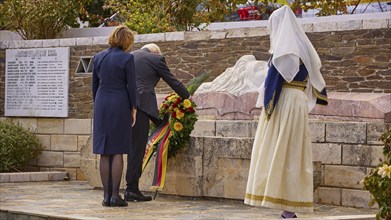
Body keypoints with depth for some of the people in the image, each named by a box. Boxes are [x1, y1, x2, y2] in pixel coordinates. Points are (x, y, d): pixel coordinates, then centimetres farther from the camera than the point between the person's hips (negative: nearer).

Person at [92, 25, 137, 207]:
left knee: (104, 153, 5)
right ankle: (115, 195, -3)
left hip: (101, 104, 4)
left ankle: (106, 196, 5)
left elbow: (94, 85, 10)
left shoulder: (98, 58, 6)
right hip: (120, 105, -4)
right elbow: (131, 86, -7)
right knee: (118, 152, 0)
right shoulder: (127, 58, -7)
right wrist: (133, 109, 3)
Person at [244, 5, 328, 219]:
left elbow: (274, 78, -16)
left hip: (284, 103, -8)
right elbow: (314, 76, 19)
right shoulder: (301, 47, 13)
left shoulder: (285, 48, -11)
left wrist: (266, 104, -11)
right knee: (293, 154, 8)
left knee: (282, 154, -6)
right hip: (298, 102, 8)